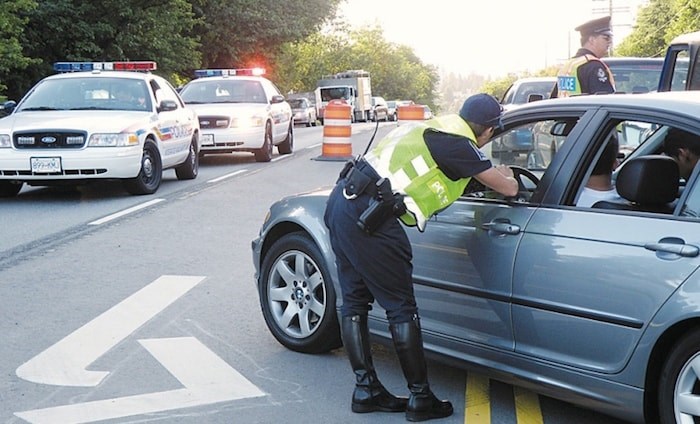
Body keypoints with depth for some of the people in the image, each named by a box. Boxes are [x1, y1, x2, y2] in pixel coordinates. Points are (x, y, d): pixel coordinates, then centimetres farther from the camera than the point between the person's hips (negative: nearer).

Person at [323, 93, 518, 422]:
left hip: (342, 200, 9)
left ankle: (365, 389, 24)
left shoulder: (437, 128, 18)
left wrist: (489, 173, 35)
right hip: (368, 214, -9)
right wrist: (505, 175, 24)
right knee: (401, 309, 1)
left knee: (355, 301, 14)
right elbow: (508, 189, 2)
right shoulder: (458, 144, -5)